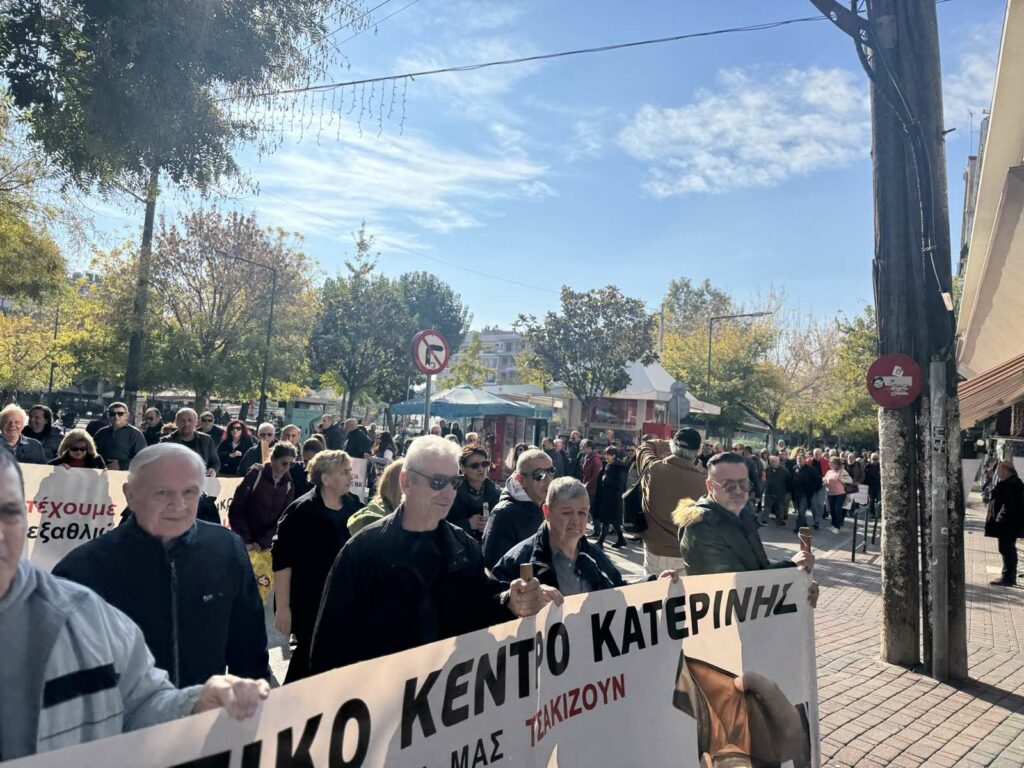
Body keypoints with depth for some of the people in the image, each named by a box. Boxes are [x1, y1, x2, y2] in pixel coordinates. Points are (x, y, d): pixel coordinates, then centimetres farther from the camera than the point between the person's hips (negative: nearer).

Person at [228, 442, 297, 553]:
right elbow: (235, 510, -11)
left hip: (267, 545, 3)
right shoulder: (255, 474, -9)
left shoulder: (288, 485, 0)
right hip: (243, 542, -2)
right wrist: (245, 541, -14)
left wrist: (262, 542, -14)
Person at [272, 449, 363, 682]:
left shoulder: (355, 505, -1)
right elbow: (282, 561, -15)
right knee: (309, 655, 8)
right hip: (310, 601, -5)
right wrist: (283, 607, -16)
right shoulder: (301, 512, -15)